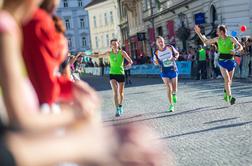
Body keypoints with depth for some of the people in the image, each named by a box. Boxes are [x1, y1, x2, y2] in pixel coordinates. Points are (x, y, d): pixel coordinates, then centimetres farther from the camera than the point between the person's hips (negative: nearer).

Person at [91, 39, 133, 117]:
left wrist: (129, 64, -35)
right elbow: (98, 55, 9)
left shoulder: (122, 52, -5)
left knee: (121, 92, 10)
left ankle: (120, 106, 34)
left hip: (121, 74, 0)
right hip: (112, 74, 0)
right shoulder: (109, 53, 1)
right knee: (115, 91, -16)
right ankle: (117, 109, -18)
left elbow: (130, 61, -12)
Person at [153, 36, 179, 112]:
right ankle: (171, 105, 1)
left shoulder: (170, 47, -5)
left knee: (174, 89, 5)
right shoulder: (156, 52, -6)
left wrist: (175, 57, -12)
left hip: (173, 69, 1)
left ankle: (174, 94, 43)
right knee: (168, 88, -11)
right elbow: (155, 62, 8)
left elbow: (177, 53, 9)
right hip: (164, 71, -1)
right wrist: (156, 63, -16)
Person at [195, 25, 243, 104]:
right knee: (227, 80, -15)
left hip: (231, 61, 0)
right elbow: (205, 41, 12)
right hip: (222, 62, 0)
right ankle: (230, 97, -17)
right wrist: (198, 33, 7)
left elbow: (240, 46, -11)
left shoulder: (231, 39, -7)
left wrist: (235, 51, -32)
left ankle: (226, 94, 35)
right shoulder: (217, 39, 2)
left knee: (230, 80, 12)